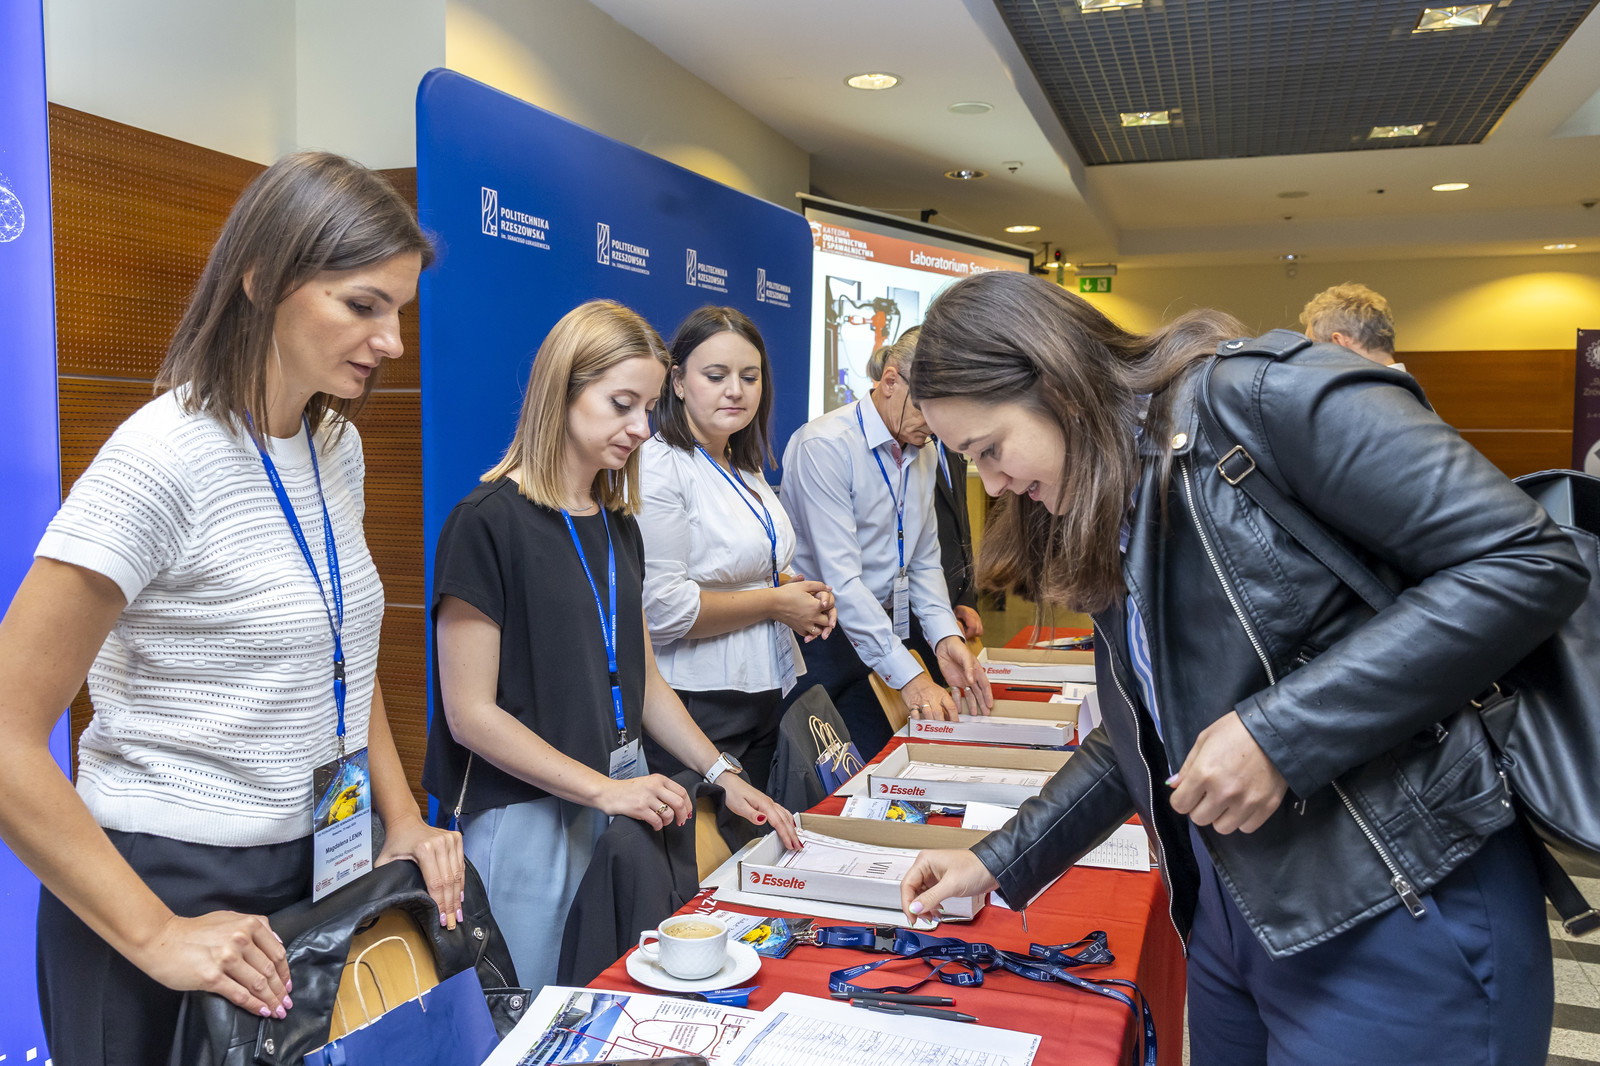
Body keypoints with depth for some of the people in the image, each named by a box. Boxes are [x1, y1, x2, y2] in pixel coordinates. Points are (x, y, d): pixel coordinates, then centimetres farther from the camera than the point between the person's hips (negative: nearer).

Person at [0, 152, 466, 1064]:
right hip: (166, 883, -7)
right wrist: (157, 938, -21)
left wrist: (402, 817, 5)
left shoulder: (338, 444, 2)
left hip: (311, 869, 7)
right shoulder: (164, 457, -20)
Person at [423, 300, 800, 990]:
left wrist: (724, 775, 5)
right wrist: (604, 789, -18)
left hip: (621, 796, 7)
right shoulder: (489, 524, -13)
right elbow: (471, 714, -15)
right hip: (527, 815, -6)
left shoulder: (618, 525, 10)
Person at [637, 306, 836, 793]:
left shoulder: (745, 470, 13)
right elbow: (662, 608, -24)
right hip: (698, 708, -9)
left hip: (765, 697, 9)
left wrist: (802, 590, 6)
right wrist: (776, 603, -13)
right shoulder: (658, 466, -16)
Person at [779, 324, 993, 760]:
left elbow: (924, 562, 12)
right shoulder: (825, 445, -18)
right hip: (819, 639, -8)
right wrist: (909, 676, -26)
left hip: (875, 638, 8)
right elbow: (840, 579, -24)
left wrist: (946, 636, -7)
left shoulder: (924, 454, 10)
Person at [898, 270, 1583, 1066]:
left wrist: (1276, 733, -25)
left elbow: (1531, 563, -22)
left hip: (1394, 924, -7)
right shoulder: (1111, 512, 8)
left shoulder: (1266, 398, -17)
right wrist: (999, 862, 11)